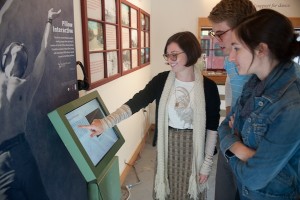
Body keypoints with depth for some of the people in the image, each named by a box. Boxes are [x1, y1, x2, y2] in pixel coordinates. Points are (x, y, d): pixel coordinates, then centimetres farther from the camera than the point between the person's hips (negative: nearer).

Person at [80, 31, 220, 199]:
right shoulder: (162, 80, -7)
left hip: (193, 148, -1)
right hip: (167, 147, 2)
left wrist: (207, 162, -4)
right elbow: (136, 102, -17)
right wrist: (105, 123, -29)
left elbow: (212, 127, -6)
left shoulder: (208, 86, -12)